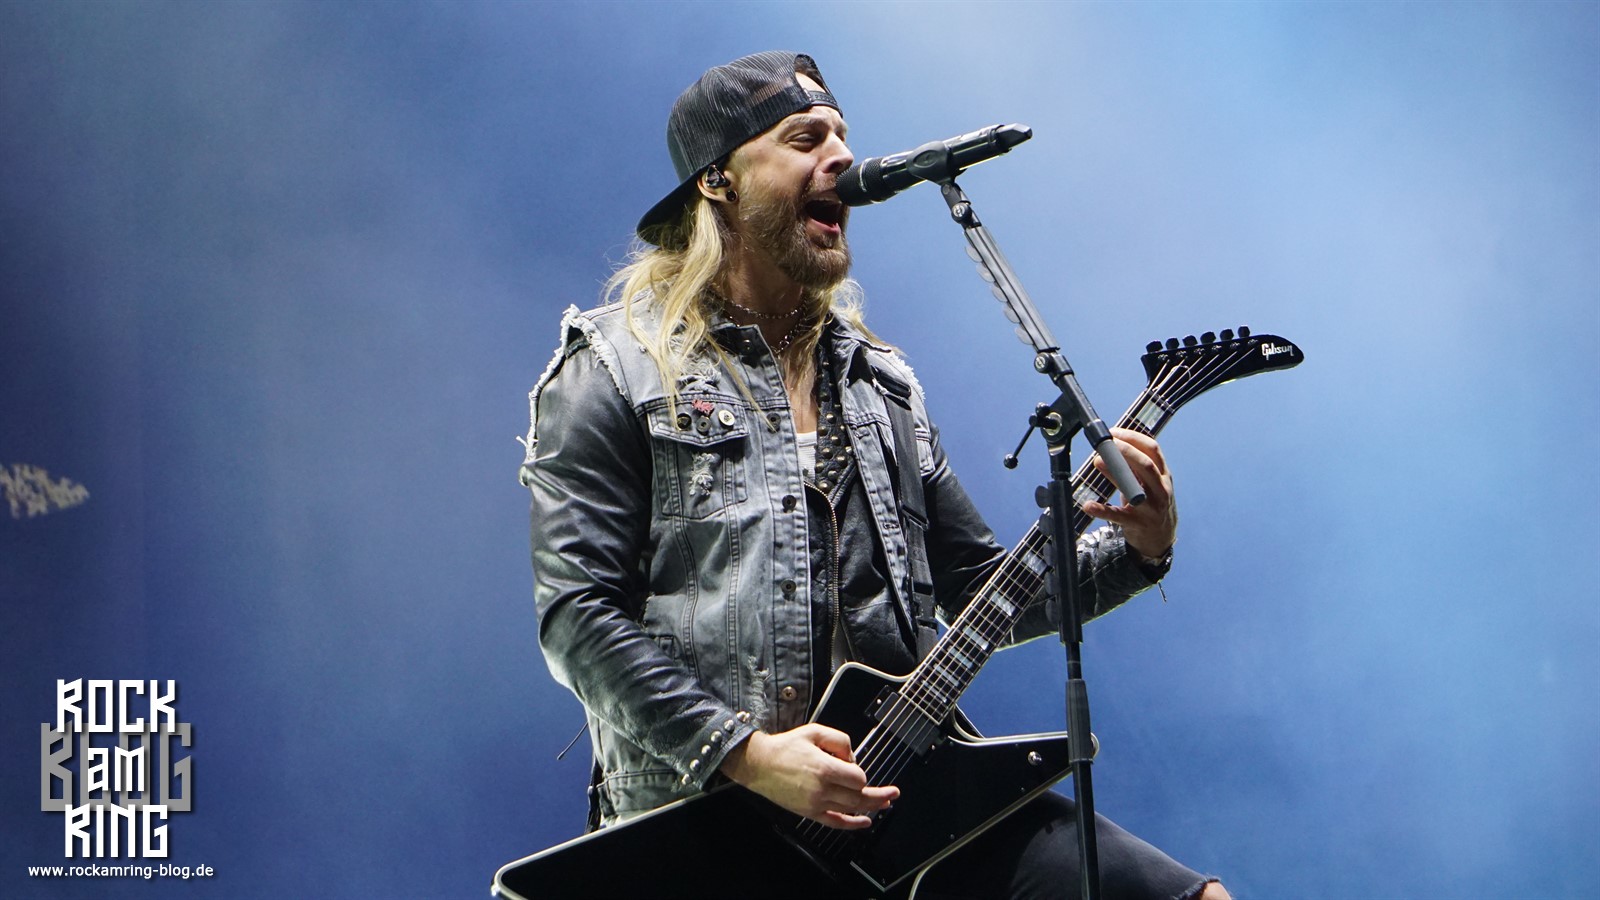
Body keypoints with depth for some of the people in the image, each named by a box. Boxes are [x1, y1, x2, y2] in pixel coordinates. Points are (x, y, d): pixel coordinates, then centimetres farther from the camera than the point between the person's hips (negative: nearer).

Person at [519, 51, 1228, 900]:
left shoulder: (879, 382, 20)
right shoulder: (616, 369, 1)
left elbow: (978, 587, 21)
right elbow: (577, 613, -7)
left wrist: (1131, 552, 4)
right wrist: (747, 755, -17)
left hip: (897, 791, 6)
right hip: (706, 819, -5)